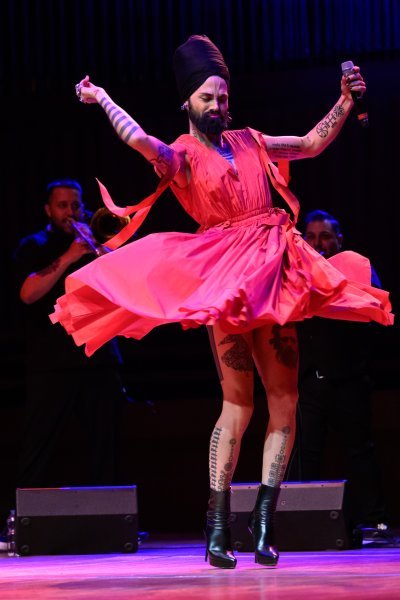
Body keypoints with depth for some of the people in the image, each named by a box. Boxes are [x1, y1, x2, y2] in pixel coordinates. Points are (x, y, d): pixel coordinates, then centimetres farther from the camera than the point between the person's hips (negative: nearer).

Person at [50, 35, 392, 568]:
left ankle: (265, 518, 4)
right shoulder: (181, 157, 2)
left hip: (275, 277, 5)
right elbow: (142, 142, -19)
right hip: (226, 279, -5)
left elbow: (312, 144, 26)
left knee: (285, 401, -1)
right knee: (239, 404, -10)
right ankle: (218, 523, -1)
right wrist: (103, 100, -17)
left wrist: (346, 100, 18)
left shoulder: (249, 142, 18)